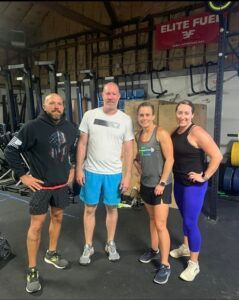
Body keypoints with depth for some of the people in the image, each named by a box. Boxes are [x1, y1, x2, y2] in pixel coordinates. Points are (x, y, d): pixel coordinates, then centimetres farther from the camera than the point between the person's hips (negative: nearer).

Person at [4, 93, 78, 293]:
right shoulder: (33, 127, -16)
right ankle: (32, 270, 21)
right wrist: (23, 175, -12)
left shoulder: (70, 128, -1)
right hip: (41, 184, -5)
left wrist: (72, 168, 9)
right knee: (37, 225, 4)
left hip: (62, 183, 6)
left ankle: (52, 254, 42)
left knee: (58, 217, 19)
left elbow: (74, 149, 17)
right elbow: (10, 150, -12)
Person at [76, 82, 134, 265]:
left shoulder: (125, 120, -4)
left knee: (112, 208, 14)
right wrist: (79, 169, -4)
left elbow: (128, 150, -2)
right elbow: (82, 144, 0)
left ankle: (110, 244, 34)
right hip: (91, 172, 0)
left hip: (114, 173, 0)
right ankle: (88, 246, 30)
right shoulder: (90, 115, -3)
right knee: (90, 209, 11)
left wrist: (128, 175, -5)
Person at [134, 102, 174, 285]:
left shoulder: (161, 133, -14)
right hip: (145, 184, 7)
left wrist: (162, 183, -18)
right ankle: (154, 250, 39)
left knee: (161, 225, -4)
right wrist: (141, 172, 9)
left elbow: (170, 159, -16)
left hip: (161, 185, -6)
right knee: (152, 218, 20)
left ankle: (165, 265, 11)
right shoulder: (139, 135, 5)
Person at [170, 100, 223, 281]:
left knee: (190, 223, -1)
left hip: (194, 185, -7)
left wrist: (204, 177, -19)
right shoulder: (175, 132, 4)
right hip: (179, 183, 7)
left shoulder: (197, 132, -19)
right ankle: (186, 247, 43)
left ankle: (194, 264, 17)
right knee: (185, 218, 22)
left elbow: (217, 156, -23)